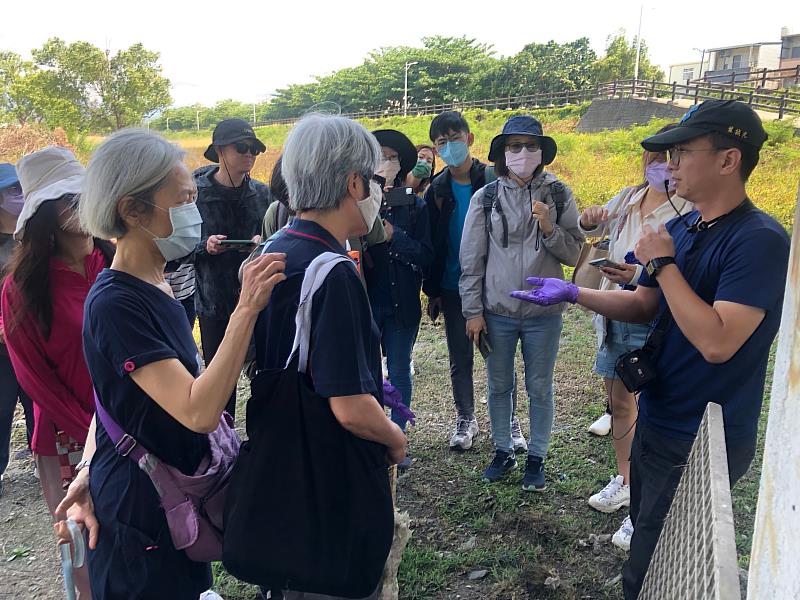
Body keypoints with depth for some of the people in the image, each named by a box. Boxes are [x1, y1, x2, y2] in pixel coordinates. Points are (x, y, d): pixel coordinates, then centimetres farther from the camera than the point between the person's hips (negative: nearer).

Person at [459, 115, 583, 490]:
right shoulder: (485, 198, -2)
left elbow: (575, 254, 0)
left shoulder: (559, 195, -2)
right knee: (499, 386, 14)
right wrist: (473, 312, -2)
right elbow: (472, 259, 0)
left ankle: (536, 458, 29)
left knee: (540, 389, 12)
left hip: (544, 312, 0)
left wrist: (549, 229, -18)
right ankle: (503, 452, 33)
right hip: (497, 311, 1)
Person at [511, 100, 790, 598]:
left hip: (704, 441, -8)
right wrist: (572, 292, -1)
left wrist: (662, 263, -23)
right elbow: (646, 305, 11)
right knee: (644, 538, 27)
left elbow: (716, 342, -31)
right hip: (656, 421, 8)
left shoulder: (760, 240, -23)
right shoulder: (681, 227, 3)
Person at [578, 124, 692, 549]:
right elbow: (590, 231, 21)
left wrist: (640, 275, -32)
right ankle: (625, 481, 38)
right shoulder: (628, 198, 7)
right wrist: (588, 221, -3)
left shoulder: (691, 211, -13)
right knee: (618, 401, 18)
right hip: (614, 317, 7)